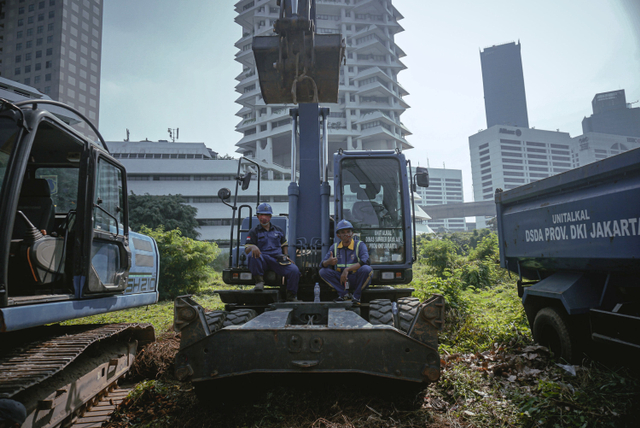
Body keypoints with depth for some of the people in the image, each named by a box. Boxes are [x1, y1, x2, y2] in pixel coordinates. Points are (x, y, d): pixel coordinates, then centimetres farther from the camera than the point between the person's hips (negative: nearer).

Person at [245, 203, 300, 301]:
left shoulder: (278, 230, 24)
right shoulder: (254, 232, 13)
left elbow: (284, 244, 31)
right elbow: (246, 249, 1)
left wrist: (285, 255, 11)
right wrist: (253, 247, -23)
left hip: (278, 259, 2)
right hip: (263, 259, -2)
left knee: (294, 270, -25)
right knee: (253, 255, -38)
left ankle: (291, 297, -8)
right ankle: (259, 282, -22)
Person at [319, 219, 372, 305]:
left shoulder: (360, 245, -5)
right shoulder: (334, 248, 6)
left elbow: (365, 261, -23)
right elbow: (322, 265, -1)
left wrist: (347, 269, -30)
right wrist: (328, 262, -27)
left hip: (357, 280, -3)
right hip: (341, 280, 3)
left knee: (366, 269, -33)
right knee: (323, 271, -14)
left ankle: (356, 296, -13)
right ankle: (344, 294, -9)